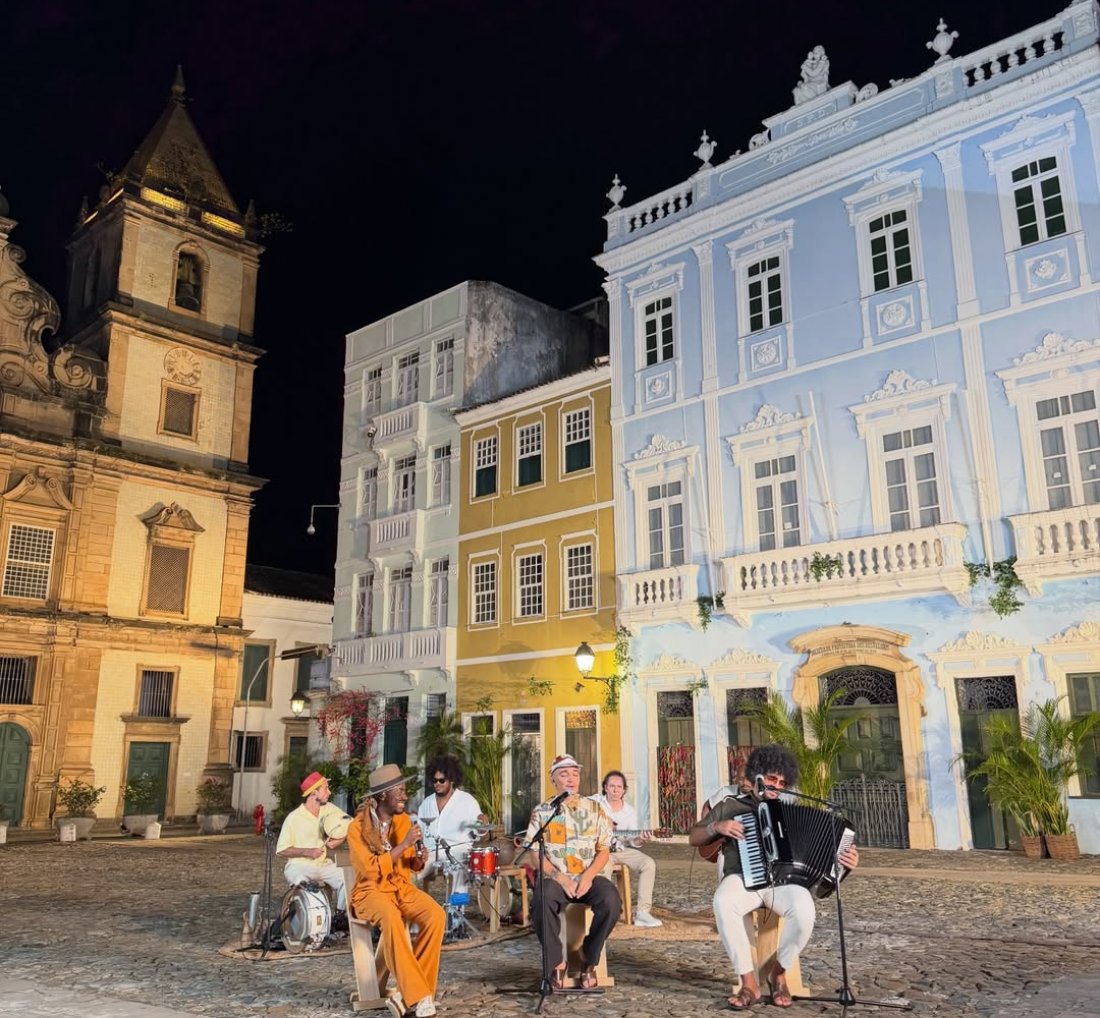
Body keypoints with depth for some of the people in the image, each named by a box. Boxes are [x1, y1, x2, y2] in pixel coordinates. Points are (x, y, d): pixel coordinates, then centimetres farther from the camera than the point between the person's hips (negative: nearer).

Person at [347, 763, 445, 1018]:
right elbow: (372, 870, -23)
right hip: (371, 891, -5)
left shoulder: (403, 819, 5)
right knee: (391, 918, -38)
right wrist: (404, 844, -26)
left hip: (401, 886, 5)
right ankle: (419, 996, -31)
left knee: (436, 915, -24)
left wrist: (419, 859, -9)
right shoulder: (357, 827, -12)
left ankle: (409, 990, -16)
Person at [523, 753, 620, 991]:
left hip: (588, 877, 1)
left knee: (611, 901, -30)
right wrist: (561, 878, -14)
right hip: (555, 877, -1)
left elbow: (604, 850, 6)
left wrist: (588, 876, -12)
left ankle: (589, 961, -7)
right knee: (543, 899, -36)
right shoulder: (541, 811, 6)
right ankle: (556, 962, -16)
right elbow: (535, 853, 1)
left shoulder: (595, 809, 9)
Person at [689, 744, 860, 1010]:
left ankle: (778, 972, -6)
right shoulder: (730, 805, 17)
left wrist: (844, 860, -4)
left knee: (804, 910, -34)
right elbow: (693, 838, 16)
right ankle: (749, 982, -23)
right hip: (743, 878, -1)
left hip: (784, 878, 1)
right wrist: (718, 826, -3)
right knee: (724, 902, -37)